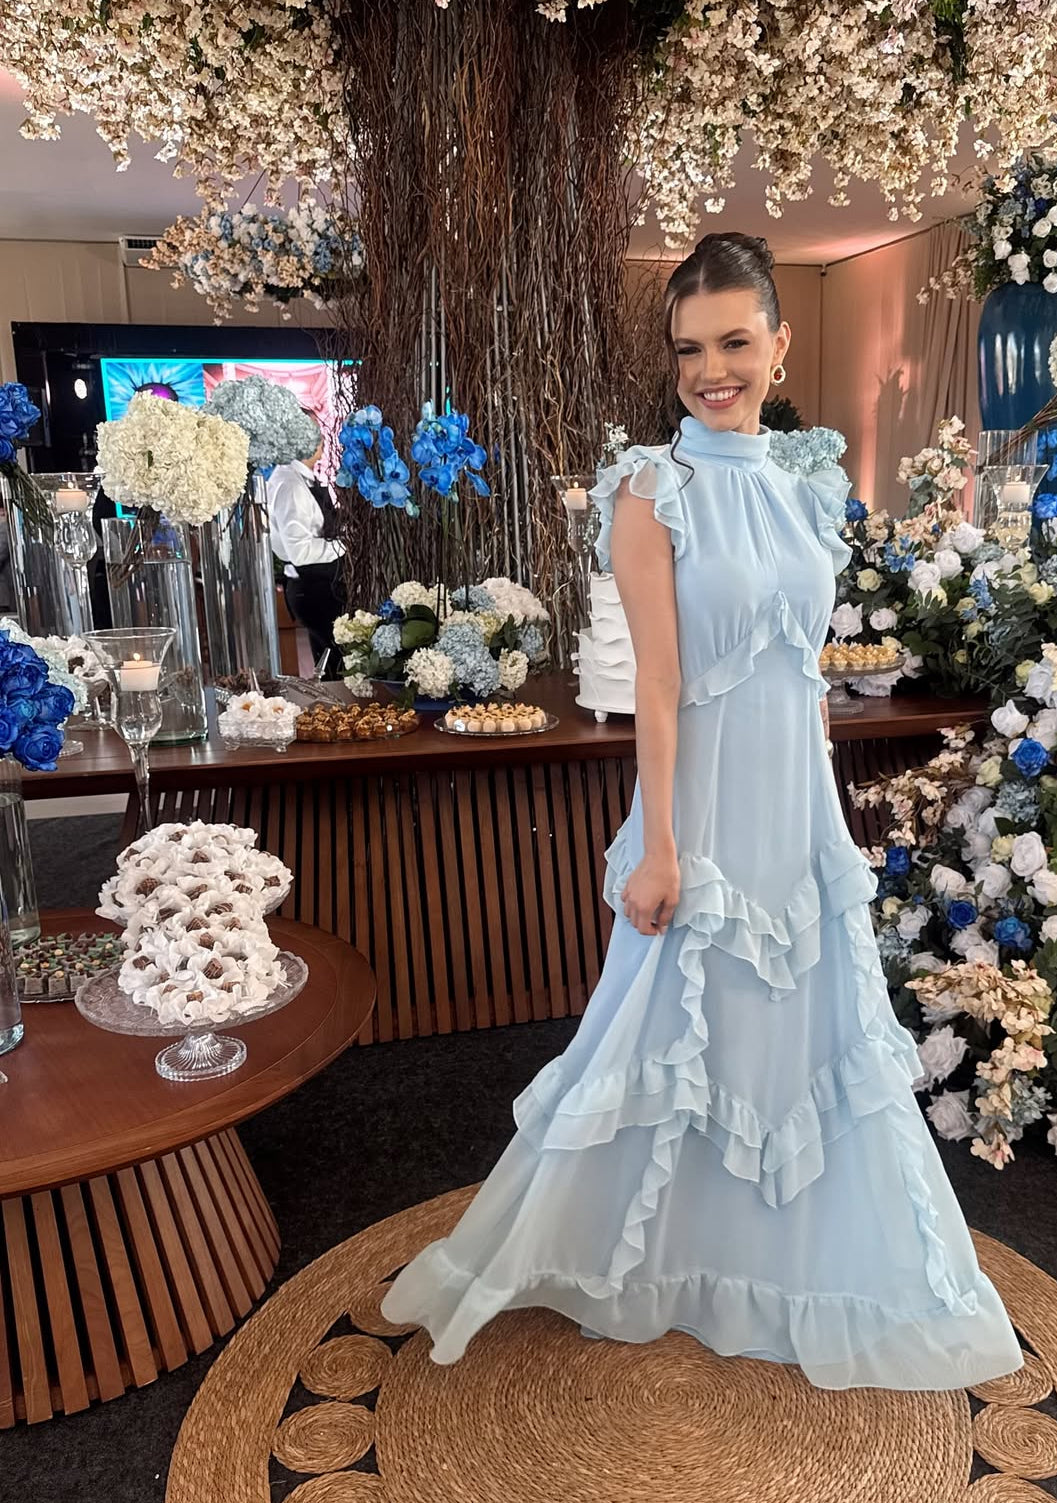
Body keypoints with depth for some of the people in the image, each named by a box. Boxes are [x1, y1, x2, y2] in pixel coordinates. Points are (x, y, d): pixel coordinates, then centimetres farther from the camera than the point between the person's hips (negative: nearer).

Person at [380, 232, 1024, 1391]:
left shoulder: (798, 489, 8)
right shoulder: (653, 492, -10)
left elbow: (805, 672, 12)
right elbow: (658, 679, -15)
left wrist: (825, 819, 14)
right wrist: (658, 845, -16)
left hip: (802, 805, 6)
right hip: (709, 802, -6)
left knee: (808, 1027, 17)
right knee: (688, 1028, 7)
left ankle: (797, 1266, 40)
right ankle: (641, 1264, 31)